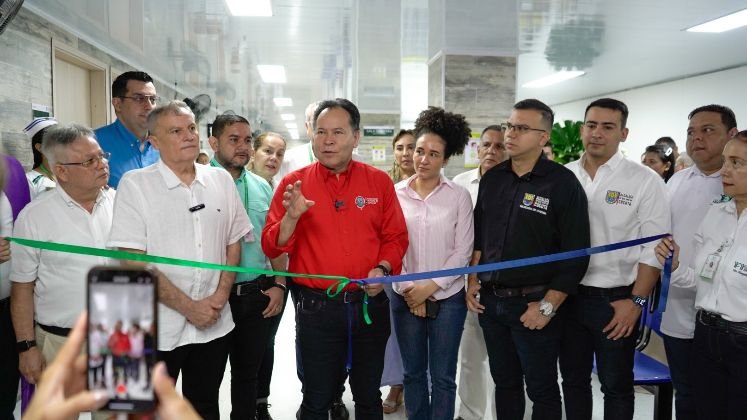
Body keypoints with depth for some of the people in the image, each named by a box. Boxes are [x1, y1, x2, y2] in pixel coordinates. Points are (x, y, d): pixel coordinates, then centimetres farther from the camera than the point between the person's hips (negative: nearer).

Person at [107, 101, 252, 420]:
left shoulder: (221, 180, 4)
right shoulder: (135, 184, -8)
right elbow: (133, 261, -13)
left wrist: (219, 297, -5)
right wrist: (189, 307, -14)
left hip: (215, 324, 4)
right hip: (158, 329, -3)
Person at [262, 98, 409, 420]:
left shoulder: (379, 181, 0)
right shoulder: (293, 183, -3)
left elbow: (396, 238, 5)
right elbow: (271, 248, -5)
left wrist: (383, 269, -13)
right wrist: (292, 217, -22)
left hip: (370, 303, 2)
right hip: (316, 307, -1)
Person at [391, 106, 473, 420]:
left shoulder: (459, 196, -4)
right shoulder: (396, 193, 0)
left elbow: (463, 251, -5)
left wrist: (430, 287, -11)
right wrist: (408, 290, -7)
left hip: (447, 298, -1)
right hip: (405, 297, 2)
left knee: (443, 376, 7)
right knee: (413, 371, 14)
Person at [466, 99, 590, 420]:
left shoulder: (563, 184, -10)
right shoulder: (492, 179, 6)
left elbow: (576, 253, -12)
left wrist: (548, 306, -13)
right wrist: (473, 282, 7)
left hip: (533, 304, -4)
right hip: (490, 300, 5)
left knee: (542, 389, 9)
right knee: (504, 382, 17)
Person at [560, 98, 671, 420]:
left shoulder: (645, 182, -7)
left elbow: (654, 249, -9)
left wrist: (636, 301, -13)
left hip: (615, 299, -3)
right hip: (567, 295, 3)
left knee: (616, 386, 11)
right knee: (573, 380, 16)